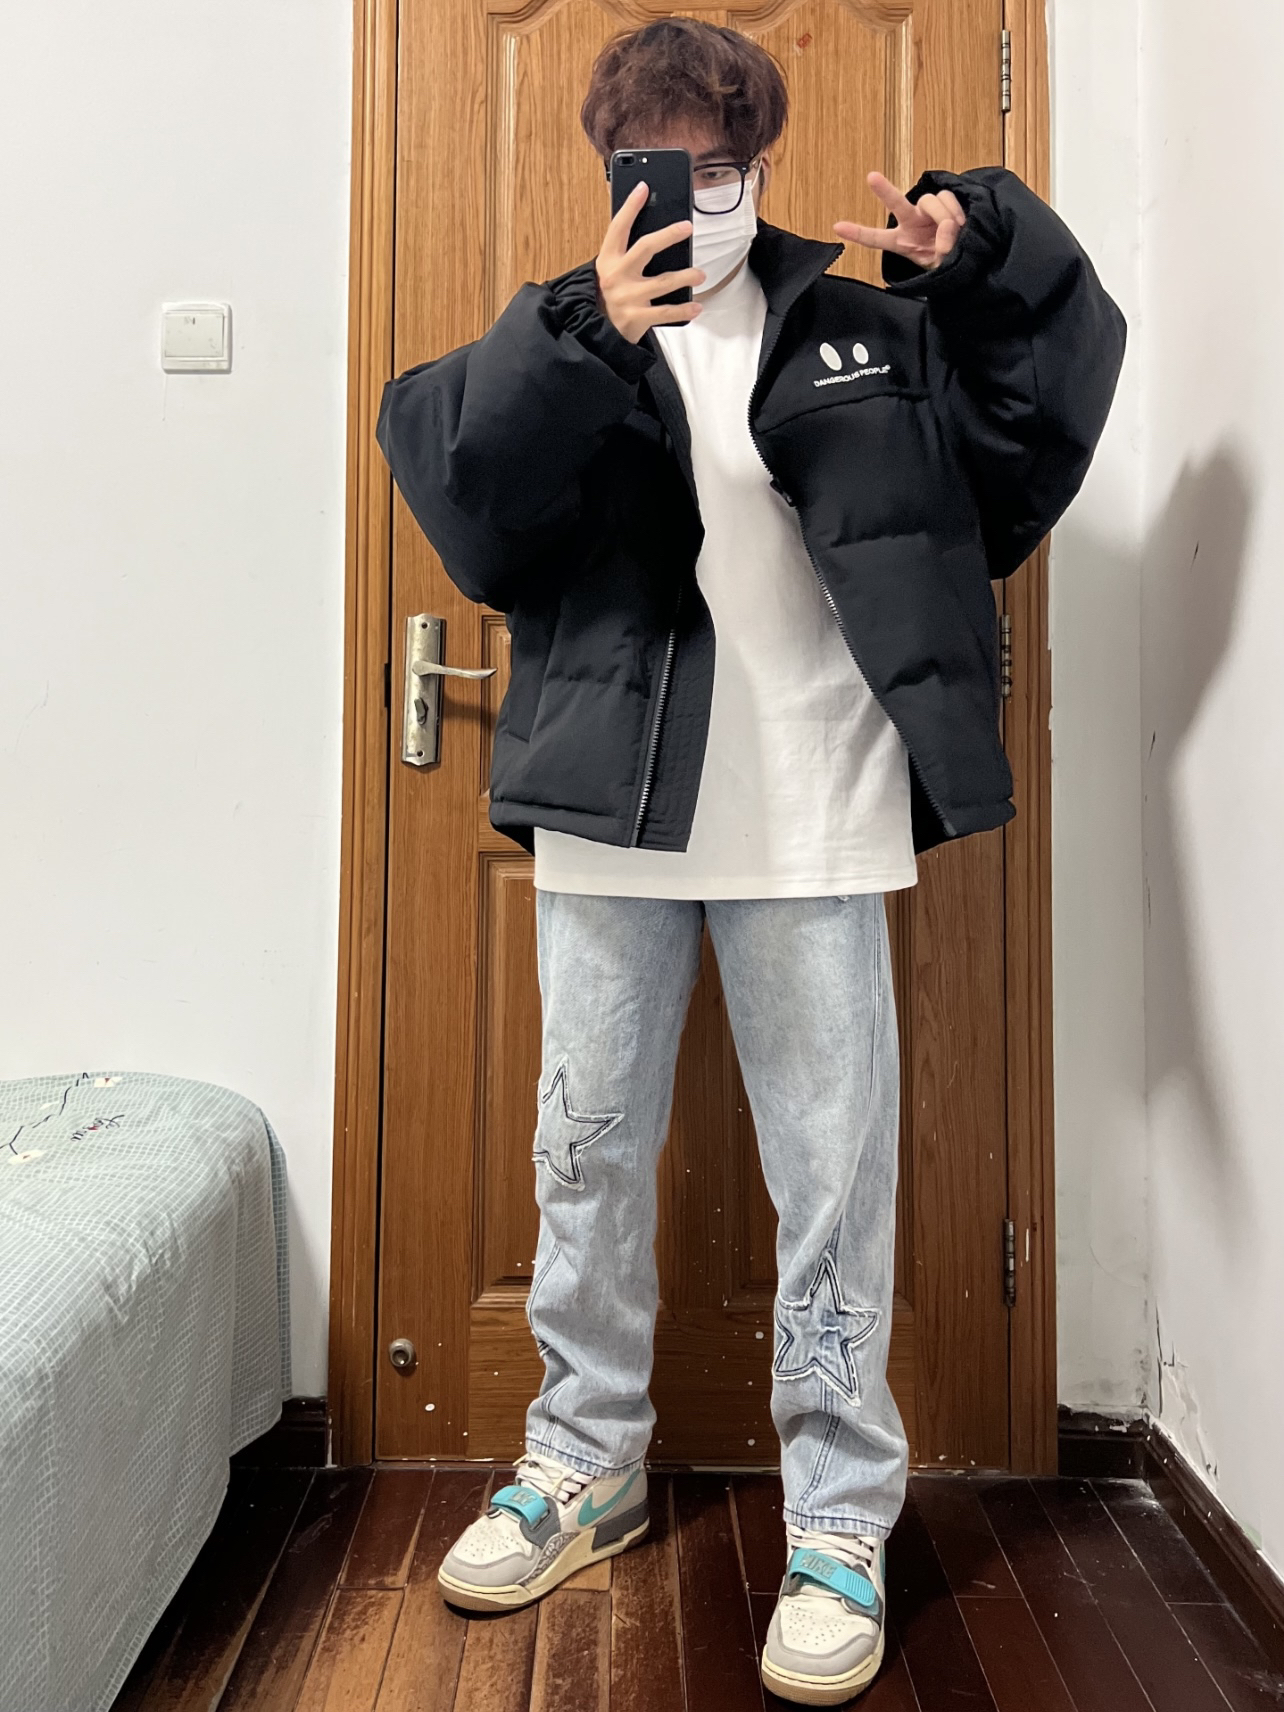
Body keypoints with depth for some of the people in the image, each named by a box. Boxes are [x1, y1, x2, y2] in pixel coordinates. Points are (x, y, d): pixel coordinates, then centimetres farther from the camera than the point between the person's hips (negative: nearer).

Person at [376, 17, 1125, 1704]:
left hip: (812, 825, 0)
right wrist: (578, 339, -21)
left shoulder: (864, 330, 11)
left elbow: (1050, 386, 17)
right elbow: (463, 502, -8)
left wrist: (985, 241, 2)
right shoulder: (560, 341, 9)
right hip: (608, 815, 1)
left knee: (835, 1177, 3)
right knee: (590, 1156, 12)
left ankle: (840, 1521, 20)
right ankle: (585, 1467, 32)